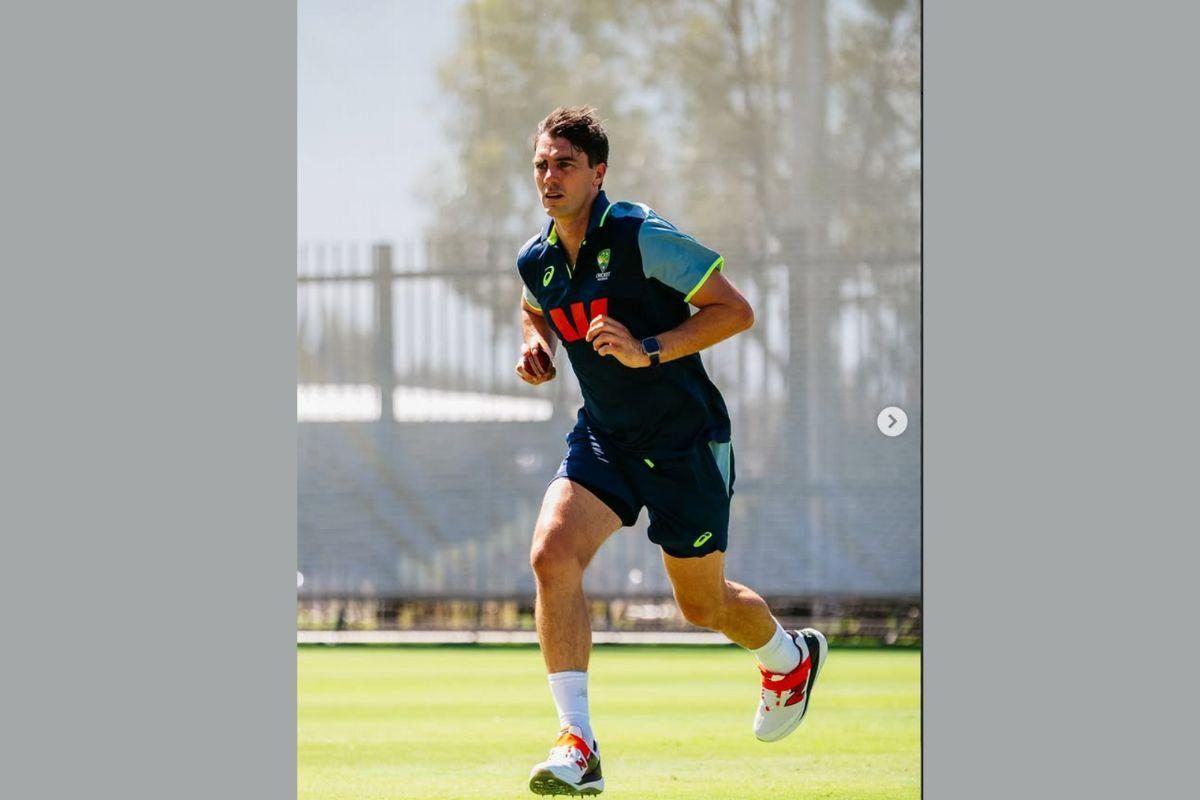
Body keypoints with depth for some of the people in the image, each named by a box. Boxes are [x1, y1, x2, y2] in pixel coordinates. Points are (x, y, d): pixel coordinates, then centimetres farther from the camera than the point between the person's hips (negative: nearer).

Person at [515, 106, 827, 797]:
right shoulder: (535, 261, 0)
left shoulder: (642, 237, -19)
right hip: (603, 437, 5)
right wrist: (537, 348, 1)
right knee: (553, 553, -22)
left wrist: (647, 350, -27)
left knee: (703, 604, 9)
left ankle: (790, 657, 46)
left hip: (685, 442, -5)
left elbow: (736, 310, -16)